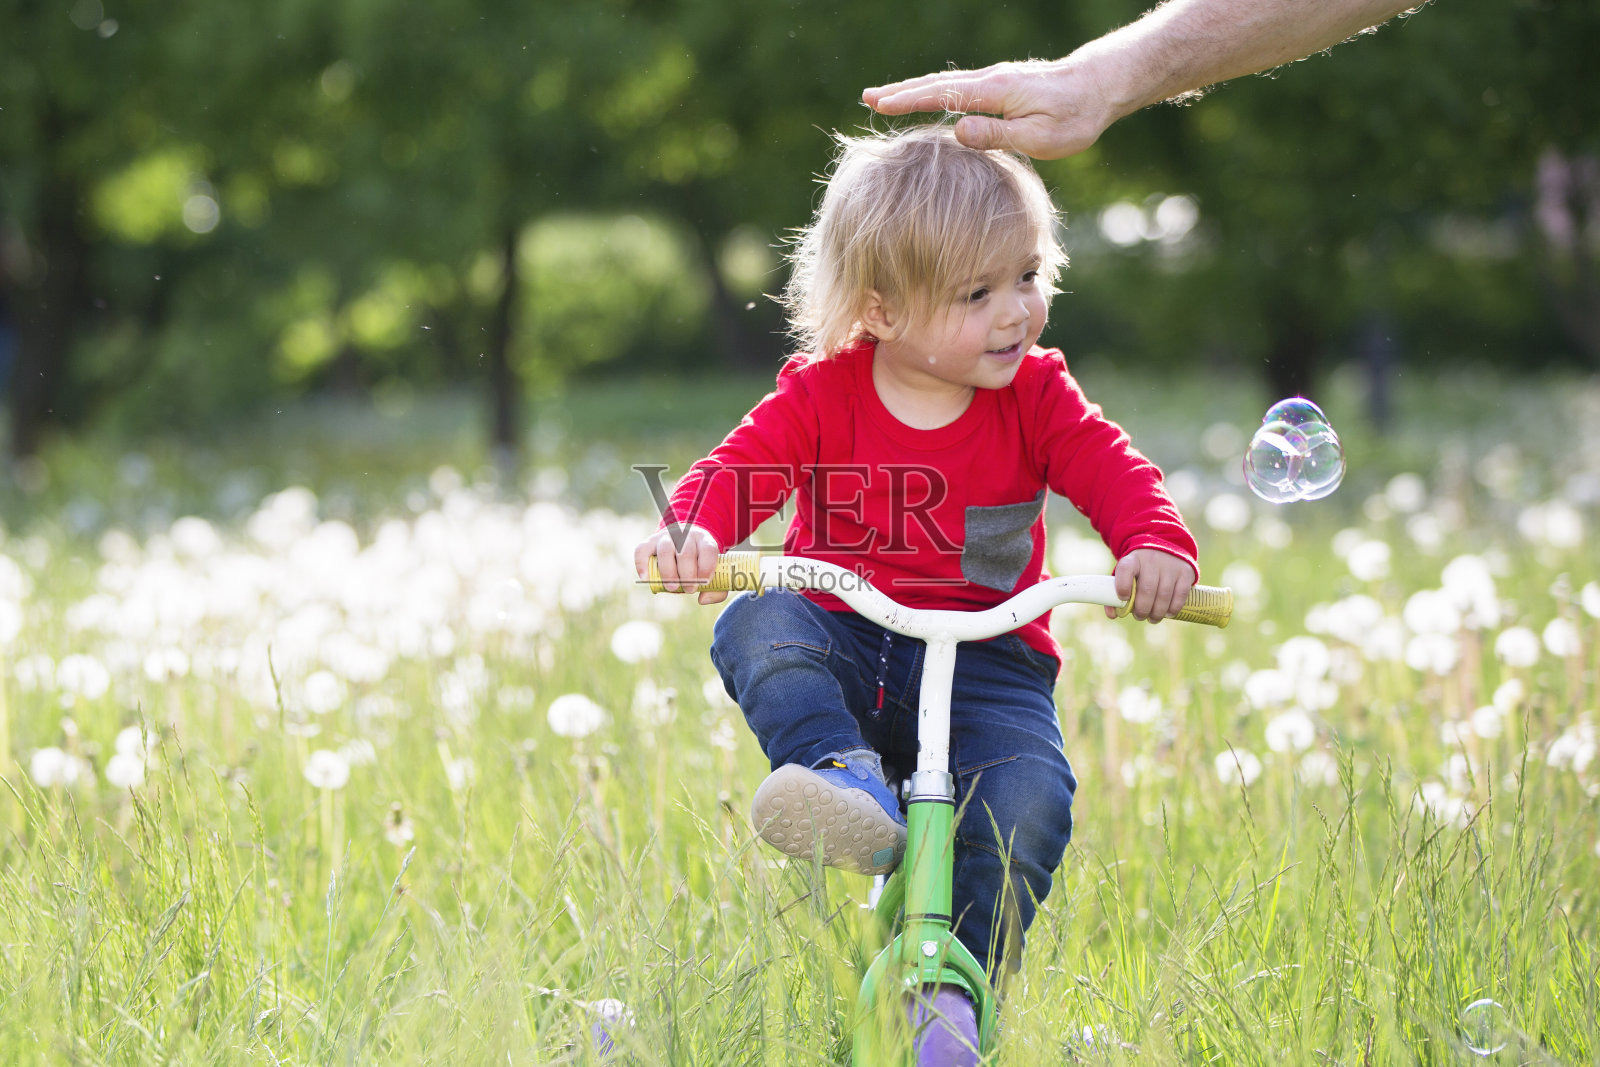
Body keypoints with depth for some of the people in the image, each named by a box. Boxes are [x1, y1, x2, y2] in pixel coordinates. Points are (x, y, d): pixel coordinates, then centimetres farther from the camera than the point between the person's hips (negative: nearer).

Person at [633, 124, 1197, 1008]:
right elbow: (741, 466, -12)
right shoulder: (821, 392, -3)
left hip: (984, 664, 0)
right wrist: (689, 531, -35)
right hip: (845, 646, 0)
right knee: (755, 627, -29)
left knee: (1030, 800, -27)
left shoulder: (1035, 393, 1)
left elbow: (1110, 469, -9)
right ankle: (848, 782, -44)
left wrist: (1156, 545, -31)